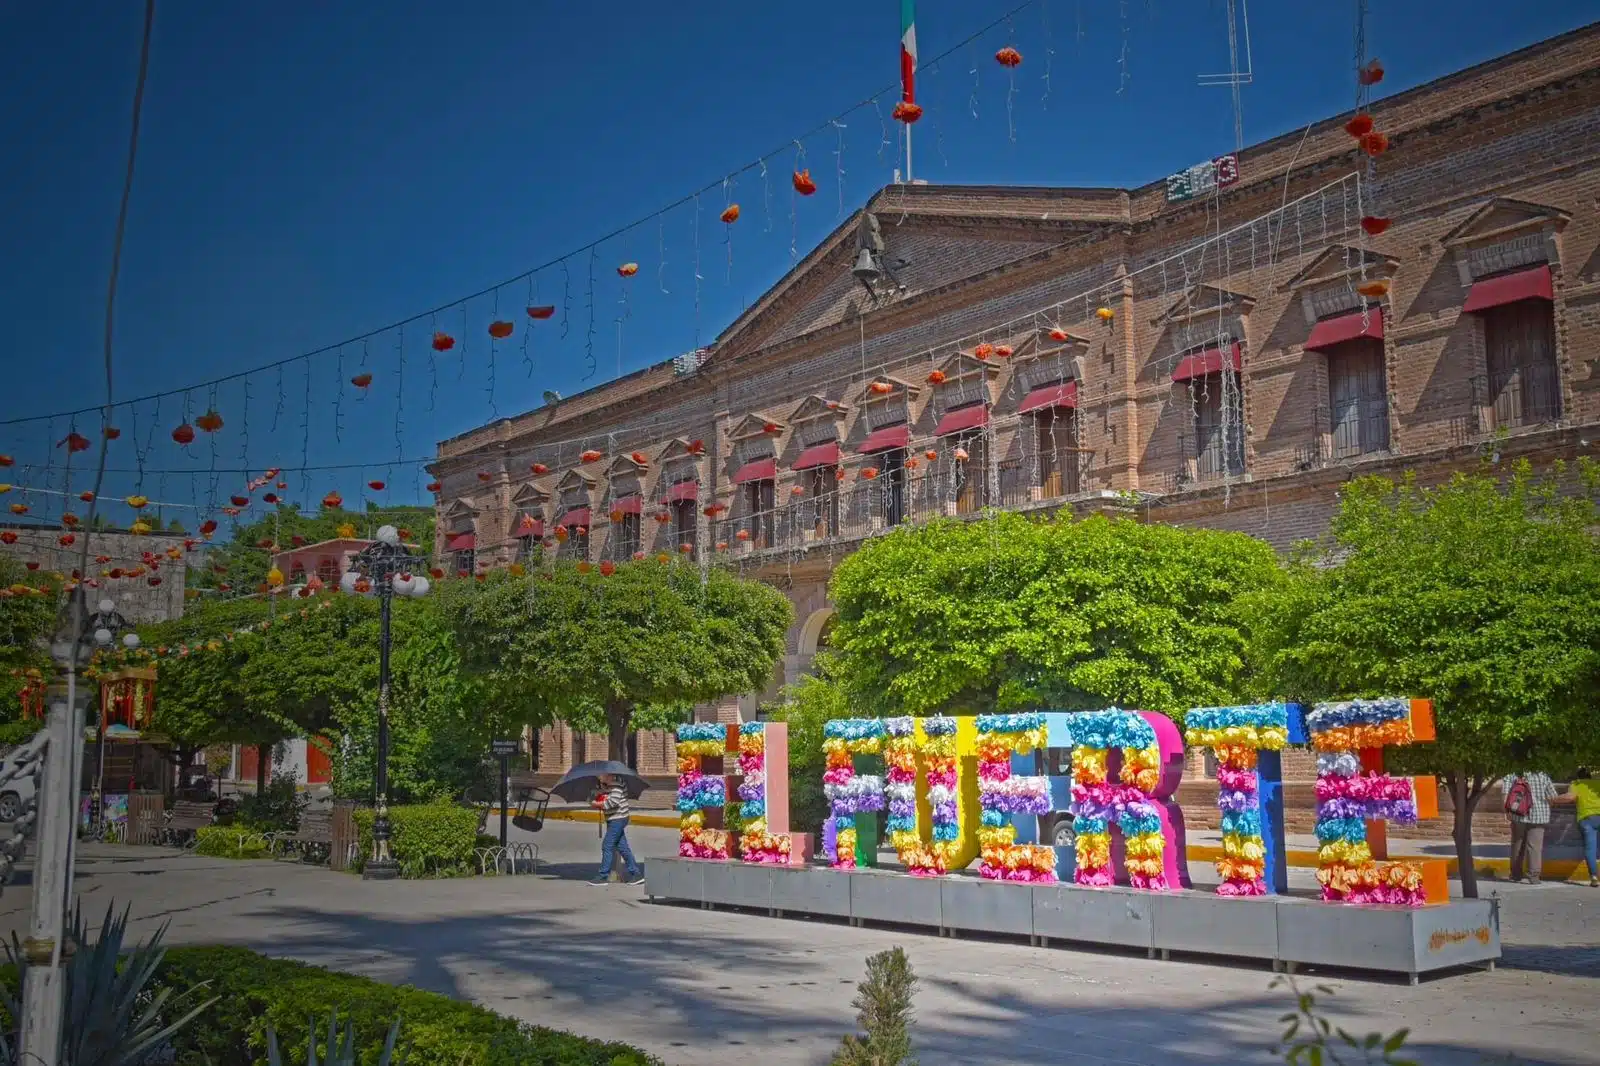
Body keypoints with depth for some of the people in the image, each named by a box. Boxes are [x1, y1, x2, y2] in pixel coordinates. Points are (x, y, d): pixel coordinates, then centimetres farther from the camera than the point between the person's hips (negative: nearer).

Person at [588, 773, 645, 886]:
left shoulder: (616, 785, -16)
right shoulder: (606, 785, 14)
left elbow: (613, 802, -25)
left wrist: (598, 804, -13)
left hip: (618, 819, -10)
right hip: (613, 819, 10)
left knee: (607, 846, -8)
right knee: (622, 847, 11)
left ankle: (603, 876, -2)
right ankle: (636, 874, 14)